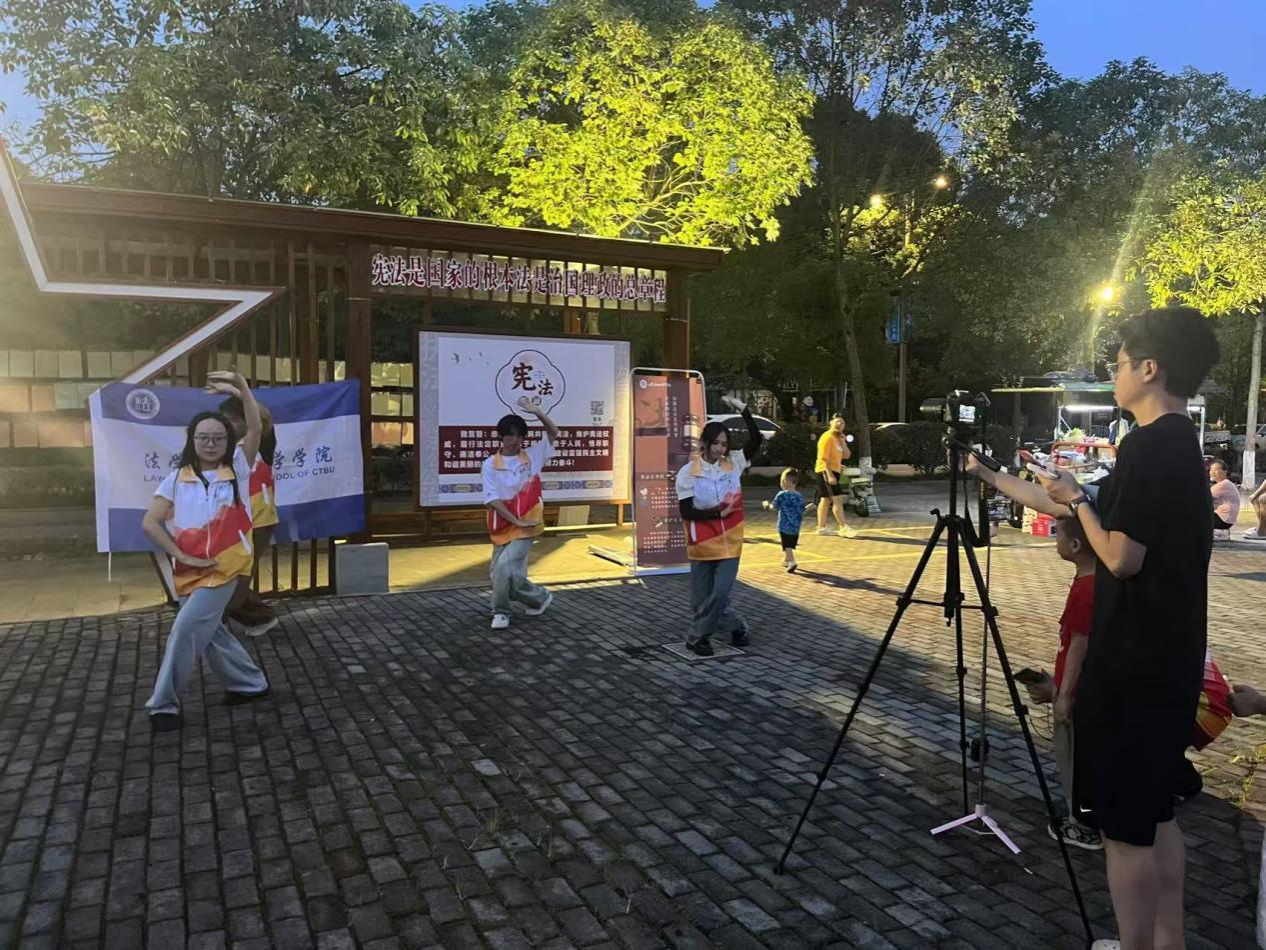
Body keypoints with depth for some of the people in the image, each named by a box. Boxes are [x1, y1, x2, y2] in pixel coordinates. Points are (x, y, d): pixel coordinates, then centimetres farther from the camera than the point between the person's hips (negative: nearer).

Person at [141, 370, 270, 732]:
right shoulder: (176, 479, 3)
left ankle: (164, 703, 4)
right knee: (209, 631, 15)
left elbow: (255, 429, -15)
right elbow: (149, 522, -4)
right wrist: (182, 556, -11)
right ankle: (251, 683, 34)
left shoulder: (237, 469, -1)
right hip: (190, 571, 4)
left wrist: (241, 386, -27)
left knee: (186, 629, -10)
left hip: (224, 567, -4)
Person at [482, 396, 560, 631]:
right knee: (500, 572, 5)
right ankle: (539, 598, 28)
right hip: (502, 528, 2)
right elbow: (492, 500, -9)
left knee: (504, 568, -18)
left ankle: (501, 611, 6)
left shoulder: (532, 456, 2)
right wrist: (516, 521, -15)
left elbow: (554, 434, 4)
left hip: (526, 527, -2)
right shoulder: (490, 464, -3)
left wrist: (538, 412, -12)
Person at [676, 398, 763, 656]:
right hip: (702, 543, -2)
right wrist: (718, 513, -16)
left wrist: (744, 411, -14)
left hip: (729, 542, 2)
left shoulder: (733, 463, 0)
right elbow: (686, 511, -11)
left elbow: (756, 441, -7)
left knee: (720, 594, -4)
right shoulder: (688, 472, -9)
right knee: (701, 596, 6)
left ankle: (697, 637, 17)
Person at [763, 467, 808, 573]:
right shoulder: (800, 496, -2)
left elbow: (774, 508, -4)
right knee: (791, 544, 21)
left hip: (784, 526, -5)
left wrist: (768, 505, 16)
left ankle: (792, 562, -21)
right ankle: (786, 560, 38)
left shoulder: (781, 495, -13)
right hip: (795, 527, 5)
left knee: (787, 546, -4)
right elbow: (802, 511, 0)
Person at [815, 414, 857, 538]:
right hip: (826, 471, -10)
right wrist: (829, 475, -25)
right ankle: (844, 528, -13)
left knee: (826, 499, 11)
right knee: (837, 499, -12)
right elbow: (824, 458, -19)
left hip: (834, 472, 10)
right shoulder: (827, 437, -12)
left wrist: (843, 442, -2)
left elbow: (847, 456, 11)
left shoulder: (839, 438, 16)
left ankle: (821, 527, 15)